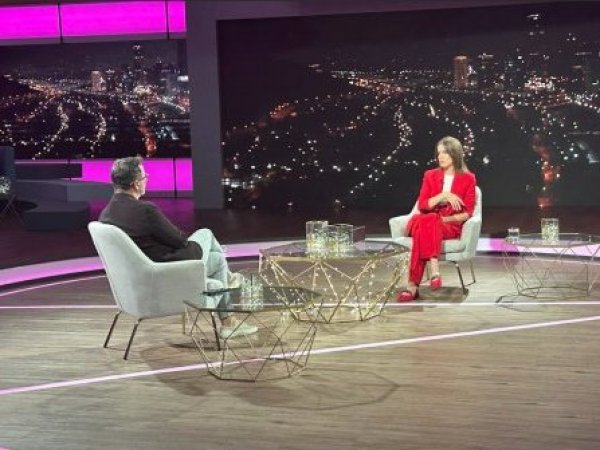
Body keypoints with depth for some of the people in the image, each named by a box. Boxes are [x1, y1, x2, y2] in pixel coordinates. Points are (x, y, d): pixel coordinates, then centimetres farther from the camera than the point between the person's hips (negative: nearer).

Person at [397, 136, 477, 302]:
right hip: (428, 222, 2)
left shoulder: (468, 178, 6)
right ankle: (434, 270, -49)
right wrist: (443, 196, -12)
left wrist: (447, 219, -14)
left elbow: (467, 212, 0)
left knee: (425, 226, -37)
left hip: (452, 226, -2)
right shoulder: (430, 175, 14)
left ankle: (413, 285, -43)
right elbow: (422, 205, 3)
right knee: (423, 222, -38)